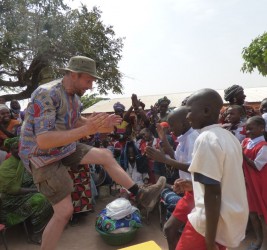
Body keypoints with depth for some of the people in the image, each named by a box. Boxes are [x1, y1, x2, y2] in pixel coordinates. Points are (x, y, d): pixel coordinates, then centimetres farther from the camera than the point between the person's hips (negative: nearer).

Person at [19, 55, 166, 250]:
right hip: (43, 157, -8)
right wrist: (87, 130, -40)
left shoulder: (74, 96, -2)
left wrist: (100, 123, -3)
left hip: (66, 149, 8)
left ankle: (141, 195, 15)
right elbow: (43, 140, -35)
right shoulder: (46, 94, -27)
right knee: (65, 211, -6)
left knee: (106, 155, 5)